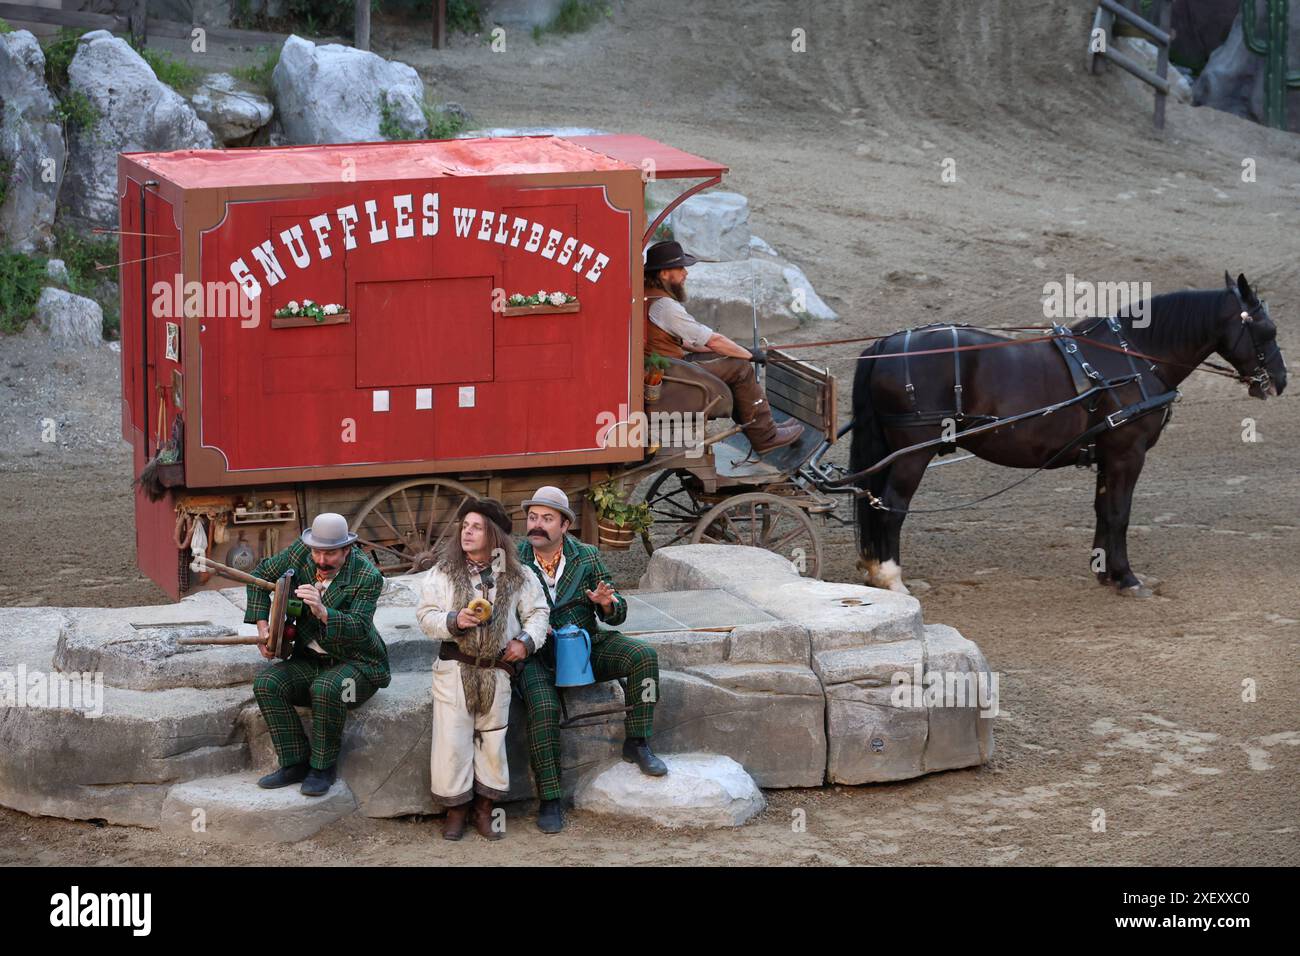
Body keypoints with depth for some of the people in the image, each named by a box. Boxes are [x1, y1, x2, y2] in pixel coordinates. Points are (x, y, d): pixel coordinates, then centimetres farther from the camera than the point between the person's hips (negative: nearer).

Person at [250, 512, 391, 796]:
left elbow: (359, 629, -29)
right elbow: (262, 573, 11)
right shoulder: (301, 552, -5)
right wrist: (262, 626, 2)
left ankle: (324, 767, -17)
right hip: (310, 660, 6)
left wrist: (322, 611, -46)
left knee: (326, 689, -36)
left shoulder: (367, 577, -19)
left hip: (357, 663, -6)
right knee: (267, 684, -20)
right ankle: (295, 763, -13)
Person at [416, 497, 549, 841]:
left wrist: (527, 640, -7)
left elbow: (537, 611, 10)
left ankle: (485, 809, 18)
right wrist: (454, 621, -20)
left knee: (492, 740, 6)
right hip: (455, 668, -1)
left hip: (497, 670, 1)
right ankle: (455, 809, 11)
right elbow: (425, 615, -2)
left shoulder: (516, 576, 2)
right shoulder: (443, 571, -1)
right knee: (453, 740, -2)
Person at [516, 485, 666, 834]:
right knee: (543, 708, -31)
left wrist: (608, 604, -17)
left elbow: (616, 615, 8)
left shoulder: (587, 557, 3)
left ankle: (636, 743, -6)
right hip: (538, 657, -3)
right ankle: (549, 800, -22)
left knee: (643, 656, -19)